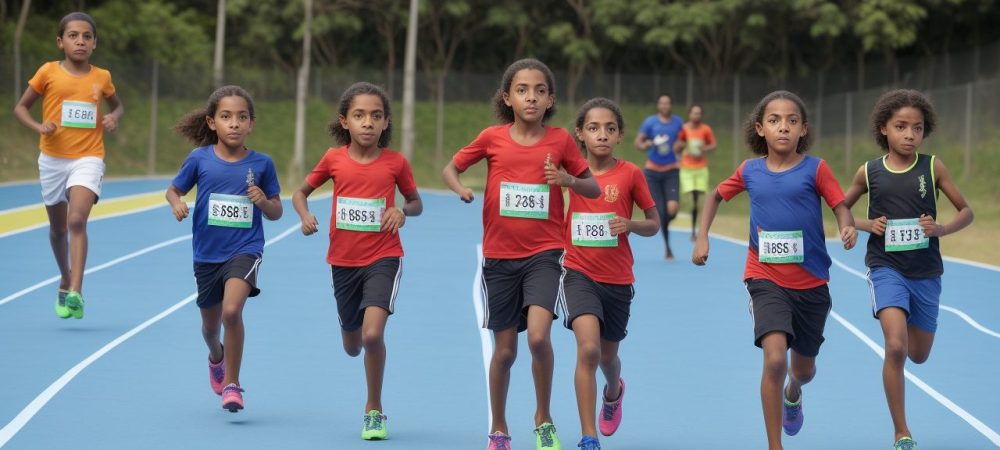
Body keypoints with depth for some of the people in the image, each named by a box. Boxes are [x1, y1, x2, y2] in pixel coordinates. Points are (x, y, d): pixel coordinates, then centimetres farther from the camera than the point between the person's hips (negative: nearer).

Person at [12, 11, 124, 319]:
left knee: (77, 221, -21)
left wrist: (114, 117, -2)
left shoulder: (101, 78, 1)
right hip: (53, 158, 1)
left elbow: (117, 104, 21)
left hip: (88, 159, -1)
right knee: (58, 228, 14)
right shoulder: (48, 73, -3)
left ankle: (76, 292, -27)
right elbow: (21, 107, 4)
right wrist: (39, 127, -15)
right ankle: (65, 281, 38)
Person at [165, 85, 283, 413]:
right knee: (210, 325, 18)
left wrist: (264, 201, -18)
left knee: (232, 310, -27)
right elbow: (173, 190, 7)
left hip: (245, 249, -2)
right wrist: (177, 204, -15)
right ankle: (216, 357, 55)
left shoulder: (262, 164, -5)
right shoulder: (199, 159, -5)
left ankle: (231, 384, -11)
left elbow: (276, 213, 4)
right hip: (207, 254, 2)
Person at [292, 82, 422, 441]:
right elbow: (301, 192, 8)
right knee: (352, 346, 14)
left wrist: (403, 211, -14)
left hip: (383, 258, -3)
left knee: (373, 334, -22)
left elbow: (416, 201, 8)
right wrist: (305, 216, -12)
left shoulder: (395, 162, -7)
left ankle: (374, 410, -4)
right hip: (343, 261, 3)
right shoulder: (334, 159, -4)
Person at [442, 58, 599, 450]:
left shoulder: (560, 140, -3)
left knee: (538, 336, -21)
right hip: (500, 256, 1)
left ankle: (543, 418, 1)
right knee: (504, 350, 7)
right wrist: (461, 189, -11)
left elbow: (594, 188, 7)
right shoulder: (492, 138, -2)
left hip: (544, 254, -1)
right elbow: (450, 168, 10)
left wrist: (569, 180, -15)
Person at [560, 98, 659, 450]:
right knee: (588, 348, -22)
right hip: (579, 273, -1)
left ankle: (613, 392, 56)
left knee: (608, 356, 18)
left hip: (618, 279, 1)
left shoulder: (630, 174, -5)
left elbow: (654, 223, 3)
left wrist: (630, 225, -17)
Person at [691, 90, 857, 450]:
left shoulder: (815, 169, -6)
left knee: (804, 367, 17)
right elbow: (716, 195, 17)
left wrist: (848, 228, -31)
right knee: (774, 357, -23)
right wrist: (702, 237, 8)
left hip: (811, 282, 1)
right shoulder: (750, 171, 0)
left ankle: (793, 393, 57)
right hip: (766, 279, -1)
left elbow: (840, 206, -8)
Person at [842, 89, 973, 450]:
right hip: (886, 268, -2)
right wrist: (866, 225, -7)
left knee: (918, 355, 14)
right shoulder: (869, 172, -1)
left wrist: (940, 229, -15)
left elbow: (966, 211, 4)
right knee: (895, 346, -20)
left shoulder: (933, 168, -2)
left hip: (925, 271, 2)